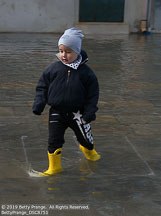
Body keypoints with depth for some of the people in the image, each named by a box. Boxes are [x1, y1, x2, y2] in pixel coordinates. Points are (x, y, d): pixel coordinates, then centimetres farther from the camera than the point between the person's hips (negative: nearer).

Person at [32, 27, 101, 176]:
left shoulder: (85, 72, -10)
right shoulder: (54, 69, -7)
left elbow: (93, 93, -4)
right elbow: (42, 87, 2)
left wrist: (90, 111, -10)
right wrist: (39, 104, -6)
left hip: (77, 113, 0)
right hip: (57, 112, 0)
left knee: (85, 136, 19)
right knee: (54, 140, 1)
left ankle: (88, 150, 53)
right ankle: (54, 166, 17)